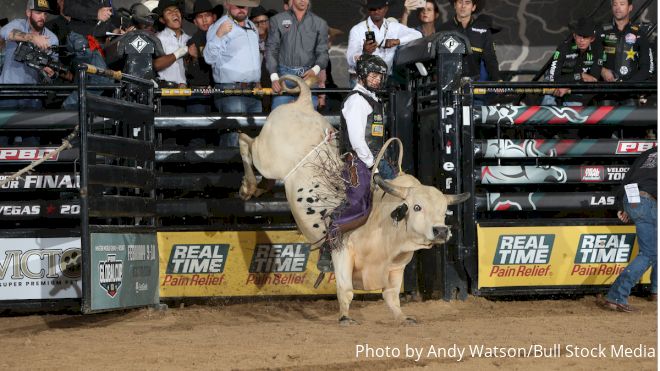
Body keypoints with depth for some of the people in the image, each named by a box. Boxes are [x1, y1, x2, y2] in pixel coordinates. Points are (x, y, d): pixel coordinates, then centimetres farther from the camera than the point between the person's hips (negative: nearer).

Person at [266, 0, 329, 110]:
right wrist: (274, 77, -7)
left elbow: (323, 52, 8)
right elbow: (271, 50, 6)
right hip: (284, 74, -1)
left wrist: (316, 69, -14)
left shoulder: (320, 23, 11)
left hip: (308, 75, 1)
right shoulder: (277, 20, 9)